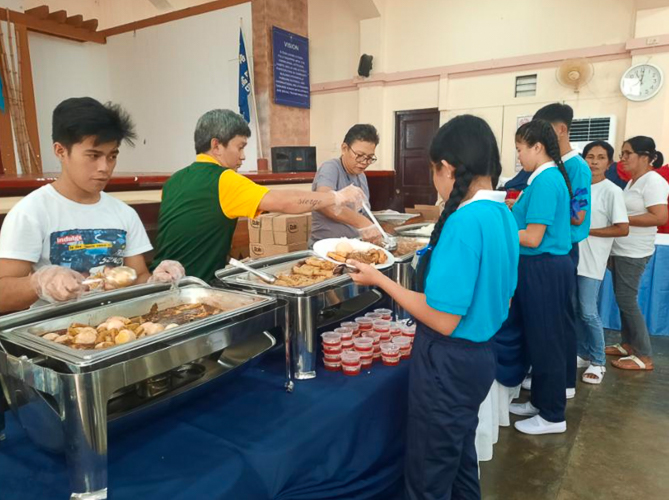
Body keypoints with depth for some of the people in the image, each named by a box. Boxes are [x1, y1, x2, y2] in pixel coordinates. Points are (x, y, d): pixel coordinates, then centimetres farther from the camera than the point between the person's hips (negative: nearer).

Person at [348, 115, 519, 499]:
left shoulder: (464, 221, -25)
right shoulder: (503, 215, 3)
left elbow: (443, 320, -24)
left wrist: (379, 279, -17)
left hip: (448, 363, -9)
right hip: (479, 354, 9)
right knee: (459, 459, 26)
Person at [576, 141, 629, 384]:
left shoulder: (612, 191, -8)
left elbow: (623, 229, -12)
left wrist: (587, 231, -15)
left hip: (592, 260, -5)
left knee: (588, 313, -3)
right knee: (574, 310, 11)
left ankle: (598, 362, 15)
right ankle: (583, 354, 28)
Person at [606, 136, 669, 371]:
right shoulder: (633, 181, 13)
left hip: (634, 252, -9)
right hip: (621, 249, 9)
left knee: (627, 299, -4)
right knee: (623, 298, 14)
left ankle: (645, 356, 7)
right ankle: (628, 344, 26)